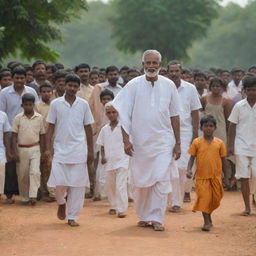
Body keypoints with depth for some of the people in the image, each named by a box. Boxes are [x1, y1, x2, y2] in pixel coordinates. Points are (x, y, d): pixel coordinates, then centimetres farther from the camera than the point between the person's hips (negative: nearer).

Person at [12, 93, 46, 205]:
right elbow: (14, 136, -1)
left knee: (35, 172, -14)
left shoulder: (39, 118, 0)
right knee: (22, 175, 6)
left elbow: (42, 136, 7)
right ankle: (24, 198, 19)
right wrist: (15, 153, -8)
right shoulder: (18, 118, -2)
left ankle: (33, 196, -14)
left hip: (35, 149, 0)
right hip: (21, 149, 0)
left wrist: (42, 152, 7)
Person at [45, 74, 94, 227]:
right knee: (59, 182, -9)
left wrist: (91, 150, 6)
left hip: (79, 150, 1)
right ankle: (61, 203, 23)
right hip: (60, 149, -1)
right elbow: (51, 127, 5)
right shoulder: (56, 104, 2)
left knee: (77, 184, 0)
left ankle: (72, 217, 8)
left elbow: (88, 128, 8)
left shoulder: (83, 104, 4)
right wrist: (47, 148, -3)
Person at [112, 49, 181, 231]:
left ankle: (157, 218, -3)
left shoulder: (168, 85, 2)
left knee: (161, 180, -8)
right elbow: (124, 114, -1)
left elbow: (174, 116, 7)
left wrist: (178, 143, 6)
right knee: (141, 182, 8)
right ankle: (144, 217, 23)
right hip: (140, 141, 0)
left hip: (163, 142, 0)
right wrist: (126, 140, -9)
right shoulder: (134, 86, -2)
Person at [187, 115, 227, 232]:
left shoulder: (219, 143, 3)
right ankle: (207, 222, 1)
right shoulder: (197, 142, -1)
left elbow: (223, 160, 9)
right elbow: (192, 157, 2)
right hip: (201, 176, -2)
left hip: (216, 176, 2)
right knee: (204, 197, -6)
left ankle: (208, 215, 33)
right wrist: (189, 169, -13)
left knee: (215, 198, 8)